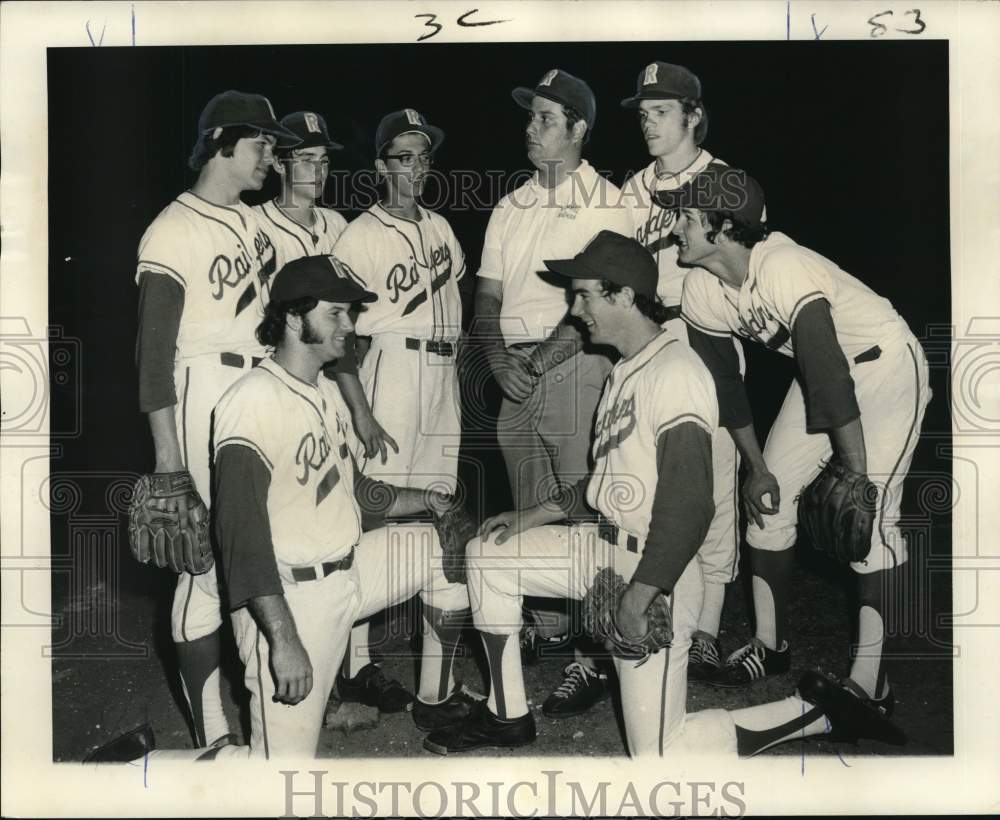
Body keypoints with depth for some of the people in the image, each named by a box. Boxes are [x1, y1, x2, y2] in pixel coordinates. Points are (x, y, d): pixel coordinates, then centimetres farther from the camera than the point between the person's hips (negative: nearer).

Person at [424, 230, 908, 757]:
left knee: (659, 757, -6)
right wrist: (535, 516, 15)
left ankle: (816, 711, 9)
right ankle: (508, 716, 17)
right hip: (605, 546, 9)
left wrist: (638, 596, -25)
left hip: (654, 573, -9)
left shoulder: (675, 372, -20)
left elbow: (688, 508, -25)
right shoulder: (624, 370, 12)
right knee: (487, 555, 6)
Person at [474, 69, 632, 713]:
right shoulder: (511, 207, 16)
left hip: (576, 367, -6)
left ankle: (596, 659, -1)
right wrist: (499, 358, -3)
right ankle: (546, 630, 27)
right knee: (532, 515, 13)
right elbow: (487, 296, 14)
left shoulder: (605, 203, -2)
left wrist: (544, 356, -15)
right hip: (517, 377, 7)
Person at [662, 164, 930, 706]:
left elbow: (831, 376, -36)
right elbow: (724, 382, 0)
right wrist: (756, 467, 0)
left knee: (871, 513, -15)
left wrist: (855, 474, -33)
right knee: (769, 496, 2)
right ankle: (770, 645, 16)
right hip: (822, 372, 8)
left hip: (886, 364, -7)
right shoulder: (702, 292, -11)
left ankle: (868, 676, -9)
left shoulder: (783, 269, -35)